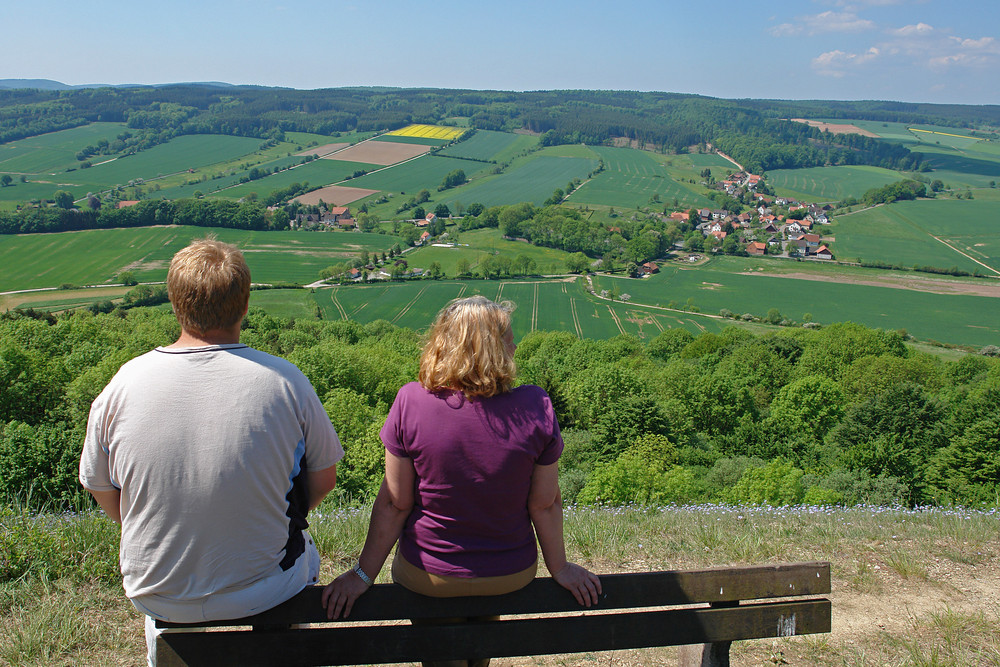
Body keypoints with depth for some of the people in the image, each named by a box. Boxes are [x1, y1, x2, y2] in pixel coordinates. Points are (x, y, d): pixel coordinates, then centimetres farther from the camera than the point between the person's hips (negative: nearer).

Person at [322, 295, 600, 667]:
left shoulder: (411, 403, -20)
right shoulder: (536, 407, -18)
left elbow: (394, 504, -12)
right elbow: (546, 504, -9)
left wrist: (364, 573, 1)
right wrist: (559, 567, 8)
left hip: (427, 577, -1)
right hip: (513, 575, 2)